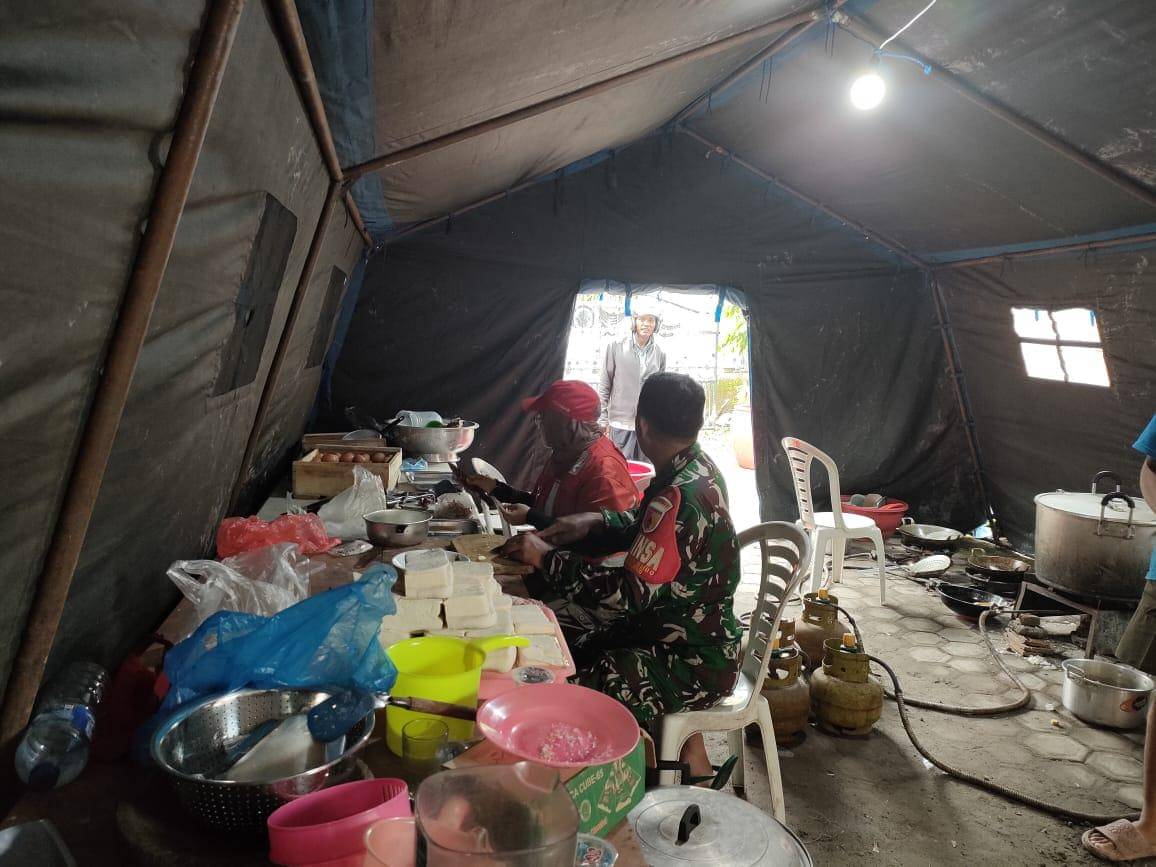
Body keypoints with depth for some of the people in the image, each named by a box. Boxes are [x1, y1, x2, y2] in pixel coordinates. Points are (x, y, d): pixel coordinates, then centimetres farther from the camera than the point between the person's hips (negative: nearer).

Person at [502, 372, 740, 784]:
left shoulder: (679, 497, -28)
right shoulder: (696, 469, 1)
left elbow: (630, 593, -28)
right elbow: (649, 532, 18)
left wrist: (546, 558, -20)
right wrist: (595, 523, 2)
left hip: (696, 662, -10)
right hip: (678, 625, 10)